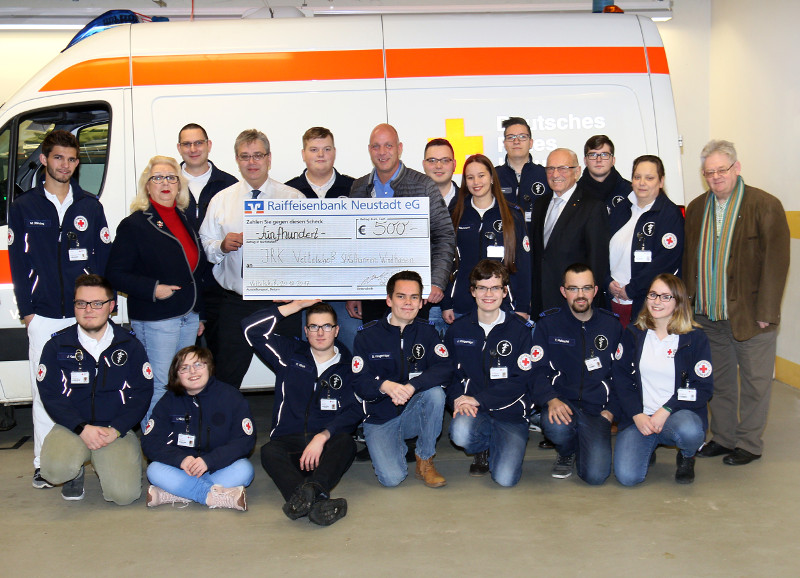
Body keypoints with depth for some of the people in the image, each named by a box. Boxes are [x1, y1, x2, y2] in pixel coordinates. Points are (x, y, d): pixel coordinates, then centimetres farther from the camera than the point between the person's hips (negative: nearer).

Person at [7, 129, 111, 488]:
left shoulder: (90, 206, 10)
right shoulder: (23, 207, 7)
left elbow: (105, 257, 8)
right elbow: (19, 262, 5)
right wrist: (26, 309, -1)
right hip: (44, 317, -1)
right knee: (45, 390, 2)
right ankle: (44, 463, 12)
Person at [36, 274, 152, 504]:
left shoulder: (130, 345, 2)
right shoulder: (57, 346, 2)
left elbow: (142, 393, 0)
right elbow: (51, 395, -2)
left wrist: (115, 430, -12)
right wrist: (82, 428, -16)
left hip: (117, 430, 0)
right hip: (71, 427, 0)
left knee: (124, 494, -19)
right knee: (55, 470, -32)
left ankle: (108, 466, 17)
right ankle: (74, 472, 7)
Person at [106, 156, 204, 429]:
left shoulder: (185, 219, 15)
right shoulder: (134, 224, -5)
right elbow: (117, 274, -9)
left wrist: (200, 313, 19)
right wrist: (153, 289, -20)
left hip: (188, 316, 7)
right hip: (155, 319, -7)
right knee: (158, 385, -6)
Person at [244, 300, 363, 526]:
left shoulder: (348, 365, 12)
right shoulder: (290, 354, 16)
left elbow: (355, 410, -1)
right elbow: (251, 328, 8)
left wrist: (322, 436, -16)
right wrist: (297, 305, 10)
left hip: (328, 443, 0)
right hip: (289, 441, 0)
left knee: (346, 442, -34)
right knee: (269, 452, -34)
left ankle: (313, 489, -59)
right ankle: (317, 501, -57)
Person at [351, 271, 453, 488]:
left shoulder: (426, 331, 0)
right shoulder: (367, 335, -5)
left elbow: (445, 369, -16)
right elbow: (359, 384, -11)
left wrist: (412, 386, -33)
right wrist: (385, 386, -33)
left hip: (414, 413, 2)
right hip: (380, 419, -2)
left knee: (435, 392, -30)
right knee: (392, 478, -22)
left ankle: (425, 460, -9)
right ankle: (397, 448, 16)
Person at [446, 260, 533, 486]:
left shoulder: (521, 329, -2)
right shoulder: (459, 329, 6)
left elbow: (521, 380, -7)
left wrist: (478, 399, -15)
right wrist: (457, 397, -12)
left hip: (511, 413, -2)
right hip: (473, 411, 2)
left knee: (505, 478, -21)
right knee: (460, 432, -34)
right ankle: (483, 450, 5)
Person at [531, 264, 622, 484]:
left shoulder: (612, 325, 7)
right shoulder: (548, 324, 3)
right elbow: (538, 371, -2)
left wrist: (611, 411, -1)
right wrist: (551, 400, -21)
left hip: (597, 408, 1)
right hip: (562, 401, 0)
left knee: (596, 475, -19)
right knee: (556, 425, -37)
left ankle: (585, 446, 20)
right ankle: (566, 453, 2)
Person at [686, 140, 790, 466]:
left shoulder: (765, 206, -8)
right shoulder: (696, 208, 9)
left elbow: (776, 261, -11)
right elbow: (688, 257, 13)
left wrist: (766, 312, -14)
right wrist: (689, 301, 6)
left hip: (749, 316, -5)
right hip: (708, 316, 5)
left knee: (753, 383, 5)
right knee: (719, 381, 15)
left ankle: (749, 444, 19)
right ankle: (723, 438, 28)